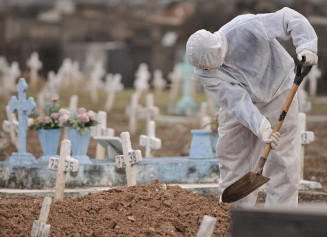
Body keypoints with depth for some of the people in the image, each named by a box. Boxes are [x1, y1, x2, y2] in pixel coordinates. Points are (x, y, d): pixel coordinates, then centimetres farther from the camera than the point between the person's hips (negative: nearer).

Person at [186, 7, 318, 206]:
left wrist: (306, 46, -40)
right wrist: (261, 128, -43)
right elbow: (237, 101, -30)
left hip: (277, 91, -3)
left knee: (283, 159, -7)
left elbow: (291, 19, -25)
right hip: (239, 106, 3)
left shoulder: (247, 28, -33)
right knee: (232, 157, 2)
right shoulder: (204, 73, -24)